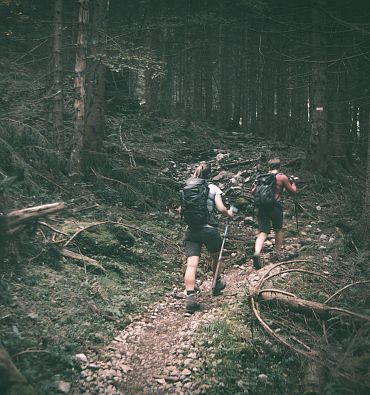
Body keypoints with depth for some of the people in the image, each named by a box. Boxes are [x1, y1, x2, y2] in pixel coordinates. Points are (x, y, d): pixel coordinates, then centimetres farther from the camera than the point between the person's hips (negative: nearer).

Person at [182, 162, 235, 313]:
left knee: (191, 264, -6)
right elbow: (221, 208, -8)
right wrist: (229, 213, 14)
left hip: (191, 230, 2)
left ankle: (190, 298, -19)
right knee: (215, 257, 25)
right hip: (209, 229, -1)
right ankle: (217, 284, 45)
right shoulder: (213, 188, 0)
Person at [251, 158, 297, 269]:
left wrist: (253, 186, 34)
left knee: (262, 232, 0)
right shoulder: (282, 177, 2)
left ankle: (257, 253, -24)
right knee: (278, 230, 21)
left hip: (262, 207, 2)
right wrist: (292, 182, 27)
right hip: (275, 207, -2)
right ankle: (278, 253, 29)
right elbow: (293, 191, 9)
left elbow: (253, 192, 15)